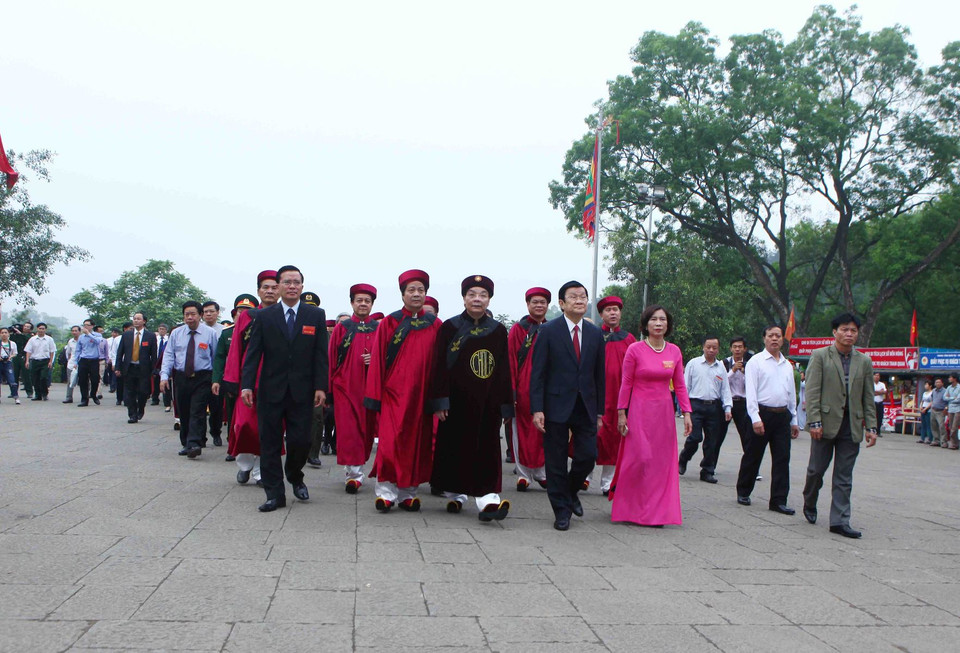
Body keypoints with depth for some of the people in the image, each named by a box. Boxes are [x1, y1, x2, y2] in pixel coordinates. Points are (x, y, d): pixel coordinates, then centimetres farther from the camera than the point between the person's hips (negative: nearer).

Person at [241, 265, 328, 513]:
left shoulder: (316, 315, 5)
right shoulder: (264, 316, 5)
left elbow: (320, 354, 2)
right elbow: (253, 353, 2)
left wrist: (320, 386, -6)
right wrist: (247, 385, -9)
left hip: (302, 390, 0)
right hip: (270, 390, 1)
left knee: (300, 441, -1)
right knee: (270, 443, 2)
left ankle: (295, 477, 29)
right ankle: (274, 493, 11)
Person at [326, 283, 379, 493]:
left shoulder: (379, 330, 8)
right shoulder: (342, 328, 5)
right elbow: (331, 358, 4)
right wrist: (329, 388, -1)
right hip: (345, 387, -2)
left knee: (367, 429, 6)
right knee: (348, 429, -9)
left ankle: (353, 471, 20)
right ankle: (354, 474, -7)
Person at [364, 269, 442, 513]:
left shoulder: (435, 325, 7)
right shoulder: (390, 323, 2)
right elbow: (377, 359, 0)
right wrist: (375, 395, -4)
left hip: (422, 394, 2)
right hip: (394, 392, -2)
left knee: (417, 442, 6)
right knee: (390, 441, -9)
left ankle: (408, 492, 15)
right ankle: (386, 490, 0)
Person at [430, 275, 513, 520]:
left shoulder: (498, 330, 5)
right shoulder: (450, 328, -2)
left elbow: (505, 370, 6)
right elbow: (440, 367, -4)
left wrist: (506, 406, 3)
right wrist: (440, 401, -11)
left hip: (488, 403, 1)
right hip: (457, 402, -1)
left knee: (487, 449, -3)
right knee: (455, 447, 7)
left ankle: (487, 497, -5)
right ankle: (455, 493, 24)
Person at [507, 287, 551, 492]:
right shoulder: (518, 329, 1)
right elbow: (511, 360, -3)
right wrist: (511, 390, -10)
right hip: (523, 389, -3)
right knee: (523, 431, 3)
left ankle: (541, 472, 20)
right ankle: (523, 474, 10)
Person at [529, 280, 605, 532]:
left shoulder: (595, 334, 8)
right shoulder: (548, 331, -3)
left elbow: (600, 374, 11)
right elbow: (537, 372, -6)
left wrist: (600, 411, 9)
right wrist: (537, 409, -13)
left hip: (586, 407, 3)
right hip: (557, 405, -3)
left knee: (588, 456, 1)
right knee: (556, 461, 3)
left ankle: (571, 491, 30)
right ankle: (561, 509, 17)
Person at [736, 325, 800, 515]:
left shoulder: (787, 365, 15)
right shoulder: (756, 361, -3)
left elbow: (792, 394, 20)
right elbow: (751, 392, -10)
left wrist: (794, 421, 18)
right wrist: (755, 418, -18)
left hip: (783, 415, 5)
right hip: (762, 414, -5)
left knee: (782, 459, 2)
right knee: (753, 456, 4)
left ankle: (779, 501, 5)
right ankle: (743, 492, 20)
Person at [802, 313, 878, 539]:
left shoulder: (864, 361, 11)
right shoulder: (820, 356, 0)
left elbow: (868, 398, 12)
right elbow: (812, 392, -6)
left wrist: (871, 427, 5)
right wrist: (814, 422, -13)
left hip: (851, 426, 3)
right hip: (826, 423, -3)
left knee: (844, 477, 4)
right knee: (816, 469, 4)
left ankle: (839, 521, 8)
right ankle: (809, 504, 30)